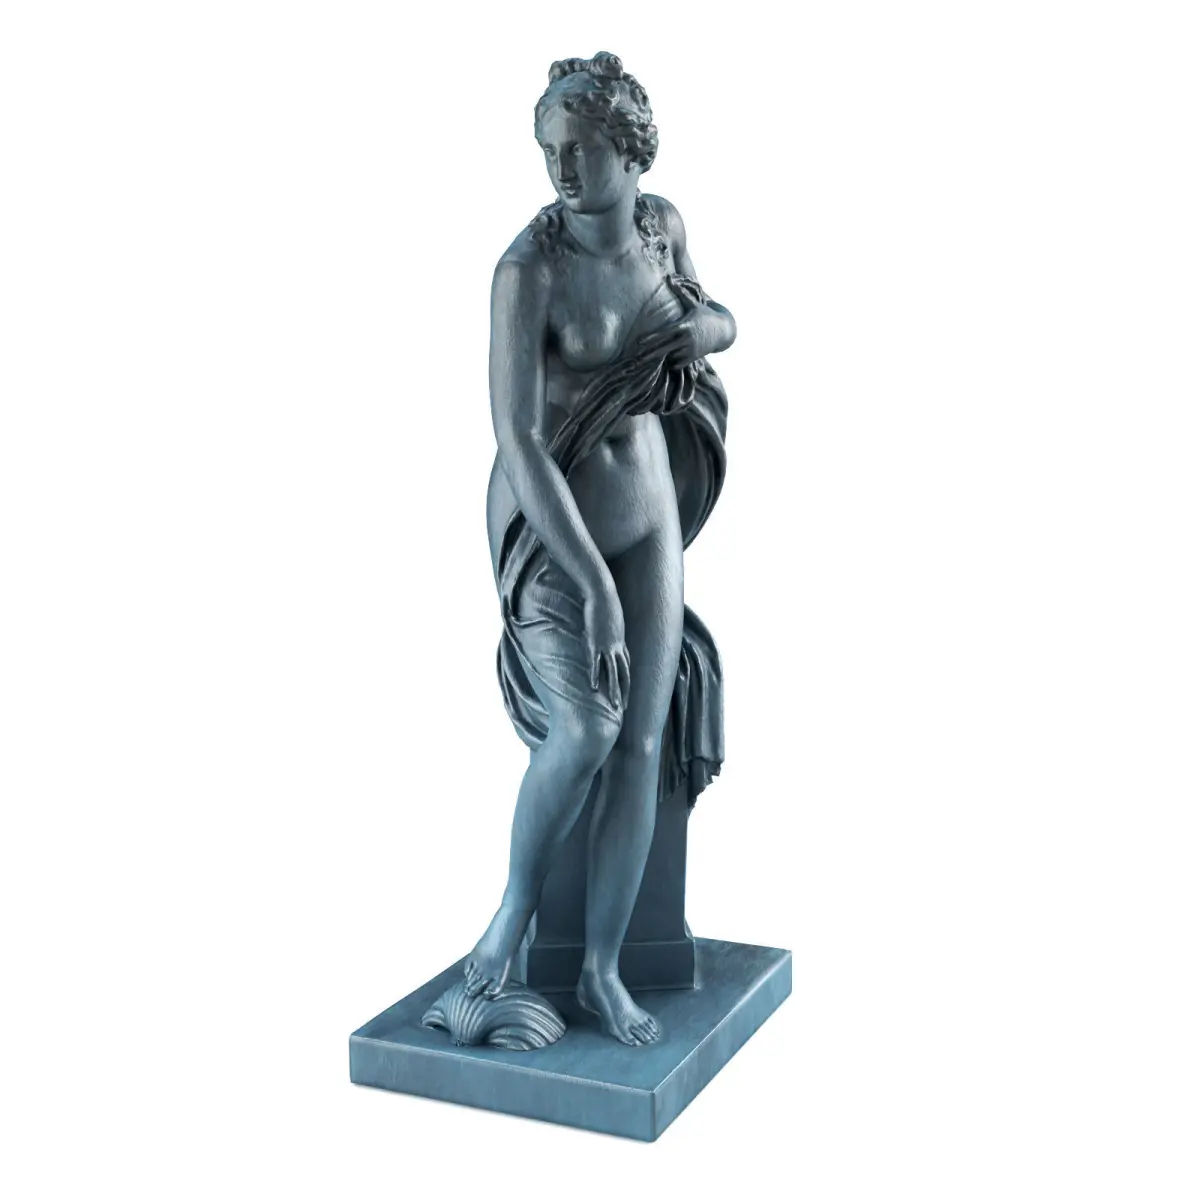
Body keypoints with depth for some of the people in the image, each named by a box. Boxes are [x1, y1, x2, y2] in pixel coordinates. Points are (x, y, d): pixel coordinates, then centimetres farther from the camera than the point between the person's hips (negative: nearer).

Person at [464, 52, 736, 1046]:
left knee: (643, 743, -1)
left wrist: (704, 327, -10)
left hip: (647, 520, 5)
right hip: (545, 525, -5)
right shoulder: (528, 267, -22)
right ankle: (517, 903, 3)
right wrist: (597, 584, -31)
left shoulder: (662, 221, -2)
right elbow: (517, 439, -28)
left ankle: (603, 971, 12)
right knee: (584, 730, -25)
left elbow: (716, 320, 17)